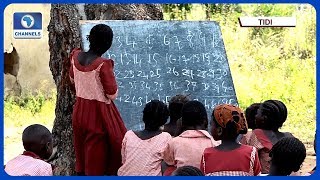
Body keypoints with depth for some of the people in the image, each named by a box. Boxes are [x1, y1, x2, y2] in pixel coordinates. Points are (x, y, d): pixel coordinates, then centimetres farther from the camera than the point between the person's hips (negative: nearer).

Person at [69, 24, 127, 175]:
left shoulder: (76, 57, -5)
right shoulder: (103, 64, -23)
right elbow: (112, 94, -15)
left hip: (79, 110, 6)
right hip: (98, 112, -6)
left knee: (82, 151, 19)